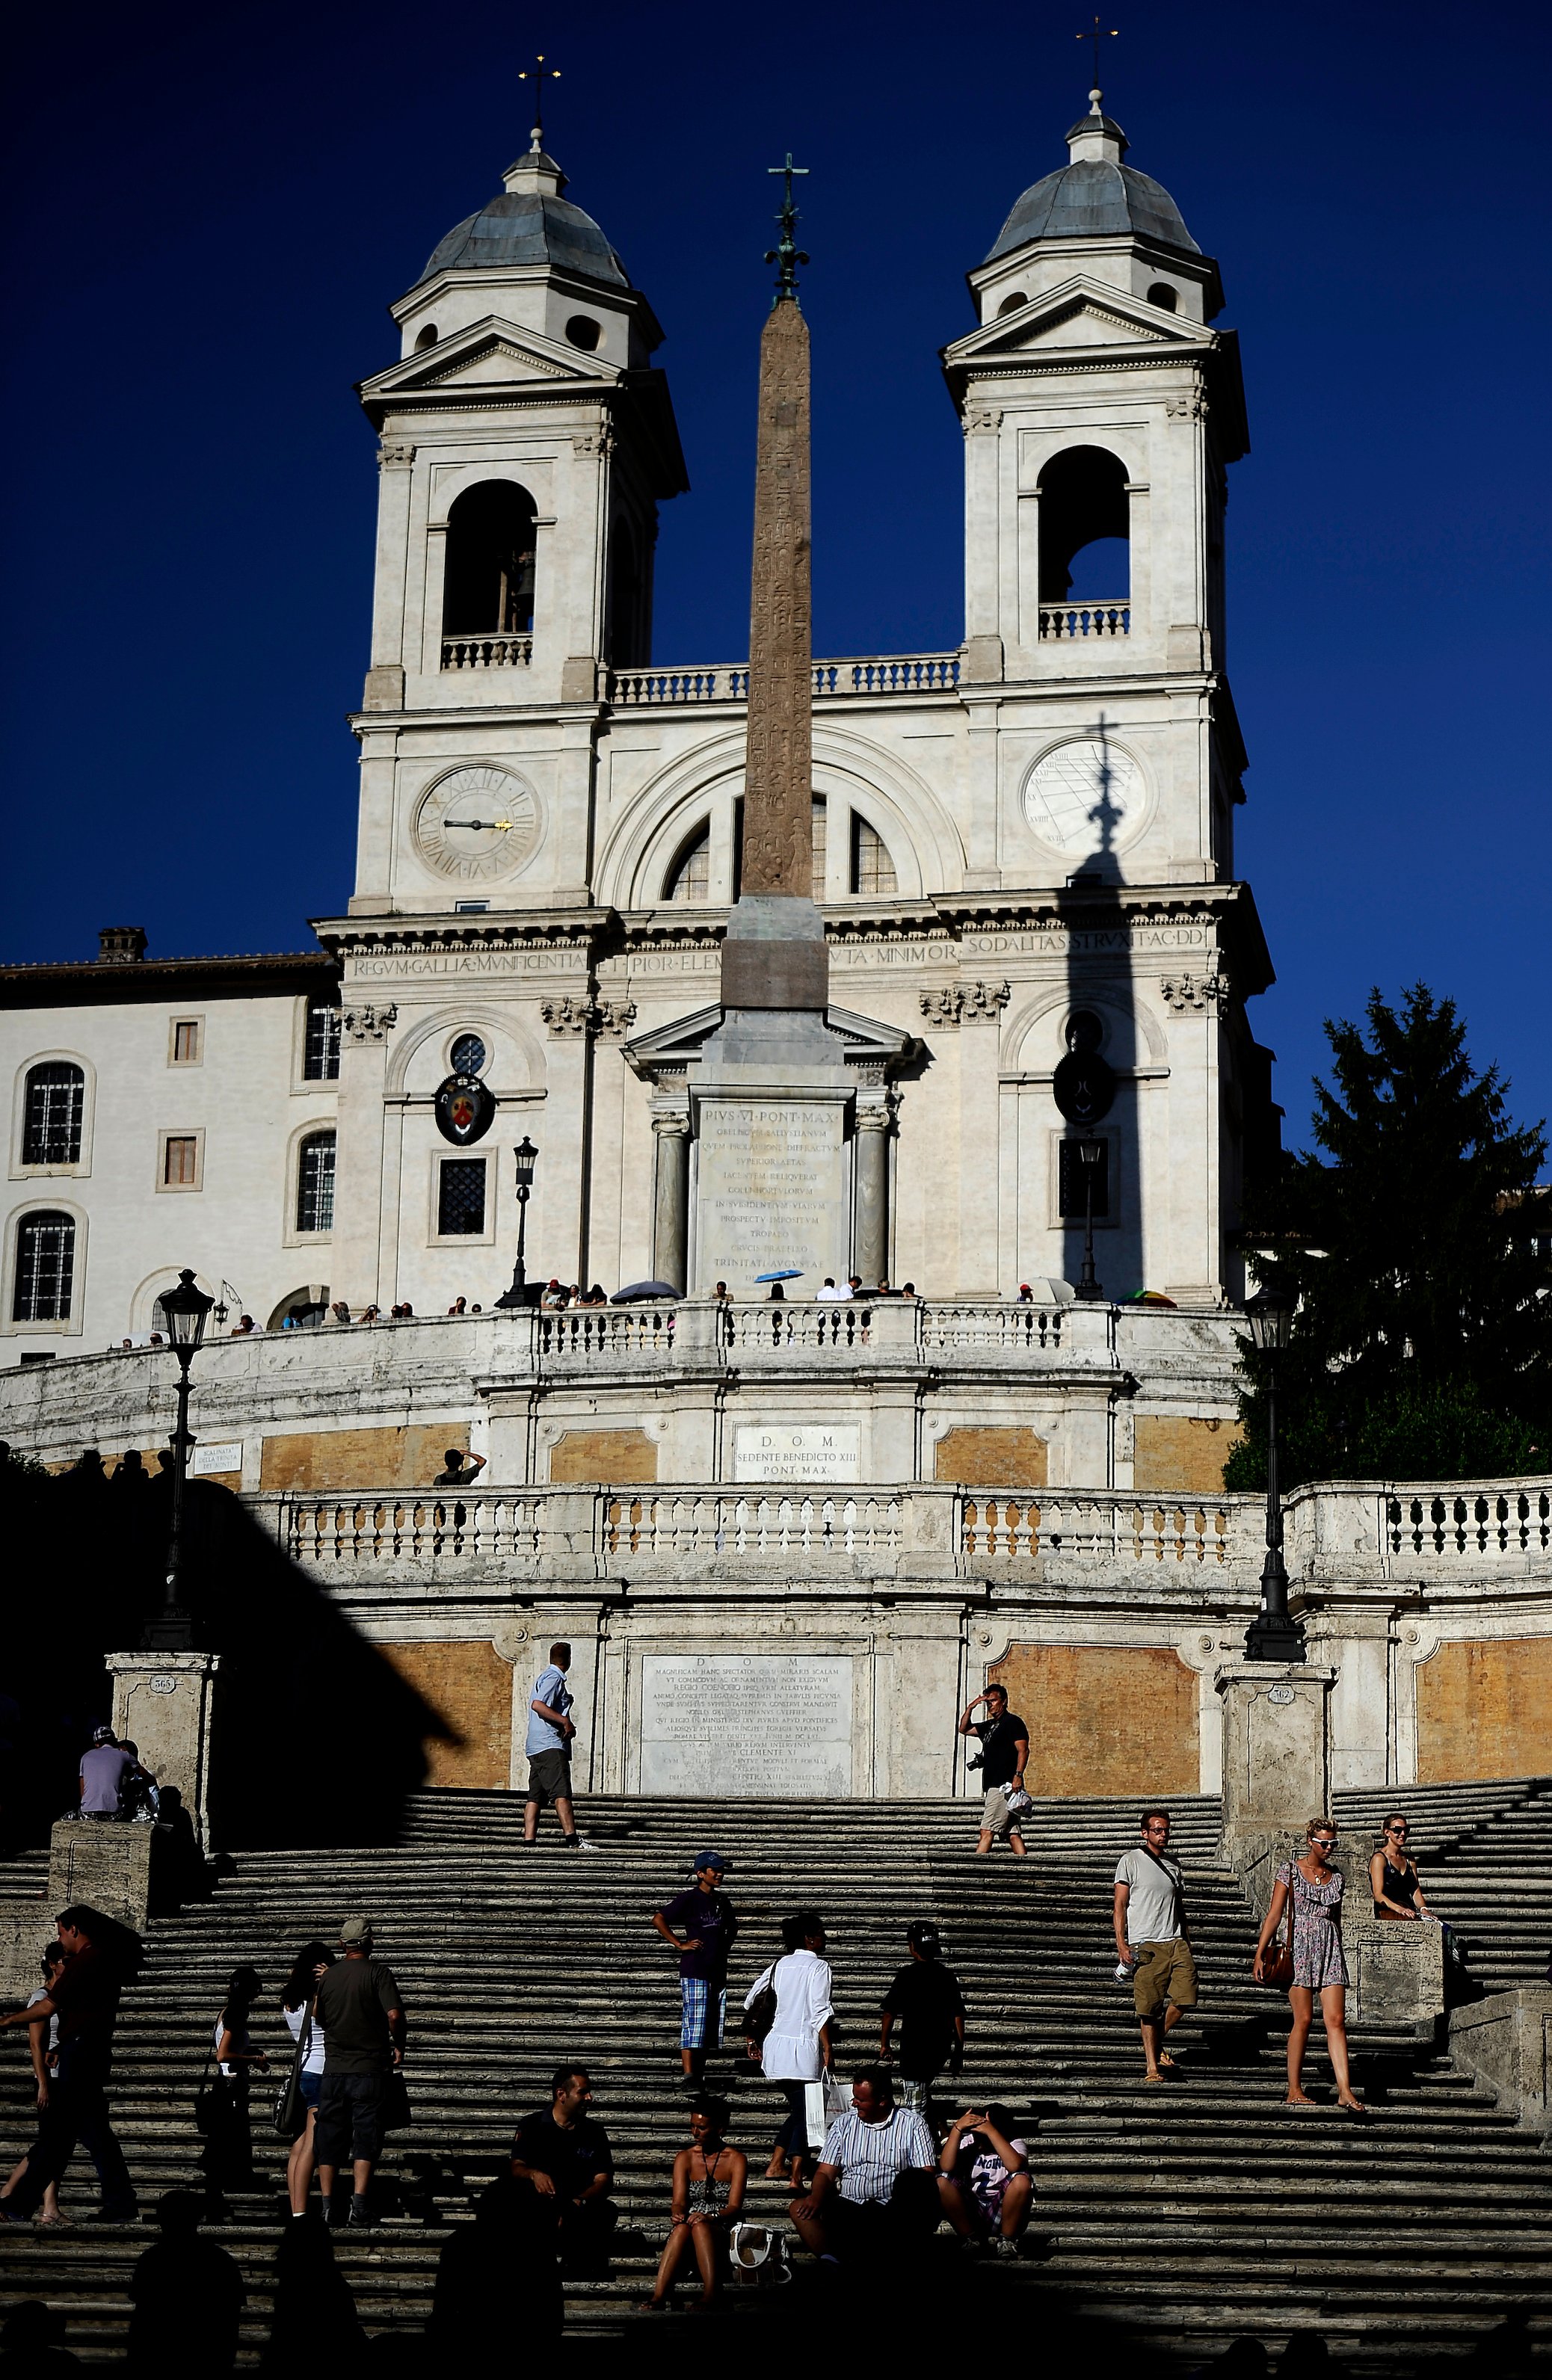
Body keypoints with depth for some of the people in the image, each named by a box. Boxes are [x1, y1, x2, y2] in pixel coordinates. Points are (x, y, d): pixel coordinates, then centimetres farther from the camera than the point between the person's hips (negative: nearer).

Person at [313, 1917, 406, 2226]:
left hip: (333, 2069, 4)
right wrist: (399, 2045, -1)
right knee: (366, 2137, -1)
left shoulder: (327, 1976, 7)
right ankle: (359, 2205, -9)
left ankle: (327, 2205, 7)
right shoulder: (378, 1972, -7)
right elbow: (395, 2015, -17)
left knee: (329, 2139, 9)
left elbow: (317, 2018, 15)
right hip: (370, 2069, -4)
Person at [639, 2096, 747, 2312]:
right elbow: (679, 2201, 1)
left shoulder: (736, 2160, 5)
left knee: (699, 2227, -38)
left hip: (722, 2232, -2)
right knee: (682, 2227, -36)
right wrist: (678, 2214, -24)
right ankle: (659, 2297, -54)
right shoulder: (685, 2158, 14)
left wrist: (710, 2217, -27)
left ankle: (710, 2297, -57)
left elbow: (735, 2207, -7)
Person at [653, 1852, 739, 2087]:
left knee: (711, 2027, 9)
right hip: (694, 1972, -7)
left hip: (718, 1971, 7)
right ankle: (689, 2076, -16)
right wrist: (679, 1945, -13)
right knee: (693, 2024, -13)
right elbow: (658, 1919, -12)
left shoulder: (722, 1901, 14)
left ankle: (700, 2075, 16)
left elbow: (732, 1927, 32)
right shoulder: (689, 1899, -7)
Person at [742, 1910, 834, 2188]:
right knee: (805, 2112, 0)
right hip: (803, 2048, -7)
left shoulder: (779, 1965, 12)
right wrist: (827, 2051, -12)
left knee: (796, 2108, 21)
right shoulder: (818, 1967, -7)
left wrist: (750, 2039, 23)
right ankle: (796, 2177, -3)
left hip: (776, 2044, 7)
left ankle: (776, 2166, 21)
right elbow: (820, 2013, -14)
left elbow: (750, 2001, 14)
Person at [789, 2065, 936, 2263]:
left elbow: (927, 2175, 0)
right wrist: (816, 2197, -10)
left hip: (891, 2209, -3)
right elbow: (826, 2173, 13)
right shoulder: (844, 2124, 18)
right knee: (799, 2208, -20)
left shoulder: (914, 2124, 8)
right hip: (848, 2207, 4)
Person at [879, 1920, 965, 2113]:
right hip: (941, 2050, 6)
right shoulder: (948, 1977, 5)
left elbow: (889, 2013, -7)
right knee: (923, 2093, 27)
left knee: (913, 2105, -4)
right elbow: (958, 2016, 8)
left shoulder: (907, 1975, -9)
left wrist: (884, 2044, 6)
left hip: (914, 2048, -6)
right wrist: (959, 2052, 16)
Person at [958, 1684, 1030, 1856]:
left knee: (987, 1830, -15)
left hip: (1004, 1785, -9)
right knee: (1012, 1833, 2)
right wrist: (970, 1708, 14)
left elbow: (1023, 1750, -14)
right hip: (994, 1786, 9)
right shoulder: (989, 1725, 22)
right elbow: (964, 1729, 29)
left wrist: (1018, 1775, -25)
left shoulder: (1013, 1722, -4)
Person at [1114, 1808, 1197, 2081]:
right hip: (1146, 1945, -5)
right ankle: (1152, 2067, 2)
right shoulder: (1131, 1861, 1)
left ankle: (1156, 2044, 15)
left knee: (1185, 1997, -8)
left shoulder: (1174, 1864, 18)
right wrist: (1121, 1944, -11)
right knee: (1149, 2008, -5)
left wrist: (1188, 1942, 15)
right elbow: (1119, 1906, -1)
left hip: (1176, 1942, 5)